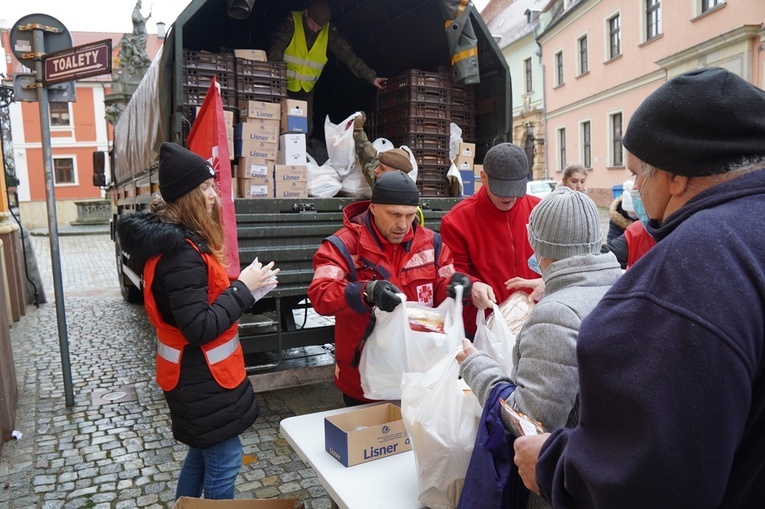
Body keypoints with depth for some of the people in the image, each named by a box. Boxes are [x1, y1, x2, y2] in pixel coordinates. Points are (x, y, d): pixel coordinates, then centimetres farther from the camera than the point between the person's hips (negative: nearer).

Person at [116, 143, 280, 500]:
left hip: (196, 373, 10)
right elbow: (199, 328, -28)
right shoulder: (180, 252, -26)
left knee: (202, 453, 25)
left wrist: (243, 286, -1)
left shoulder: (173, 239, 6)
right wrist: (244, 288, -21)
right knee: (223, 463, 7)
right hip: (202, 377, -10)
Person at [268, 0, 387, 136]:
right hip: (283, 87, -3)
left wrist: (371, 77, -12)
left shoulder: (329, 32, -5)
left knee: (306, 129, 3)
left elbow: (348, 55, -6)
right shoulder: (291, 23, -14)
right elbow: (276, 50, -22)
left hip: (306, 90, 3)